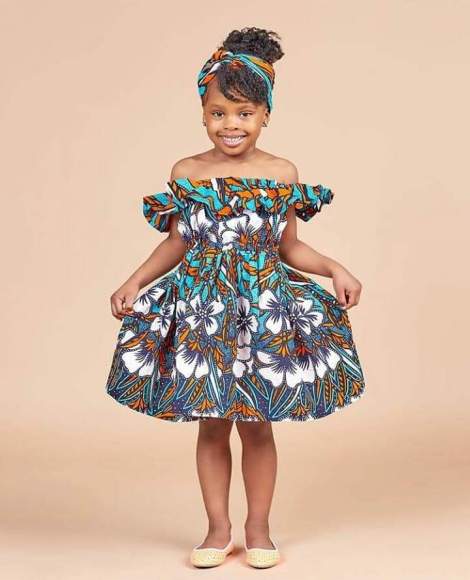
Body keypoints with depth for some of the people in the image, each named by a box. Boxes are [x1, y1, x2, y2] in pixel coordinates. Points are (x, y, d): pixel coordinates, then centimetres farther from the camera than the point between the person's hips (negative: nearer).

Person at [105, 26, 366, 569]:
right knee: (211, 423, 8)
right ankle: (218, 529, 22)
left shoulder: (282, 173, -1)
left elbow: (288, 246, 6)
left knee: (257, 423, 6)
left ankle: (258, 528, 22)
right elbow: (178, 242, 9)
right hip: (201, 309, 1)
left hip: (266, 309, -1)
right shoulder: (186, 172, 1)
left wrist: (334, 268, -6)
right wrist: (135, 281, 2)